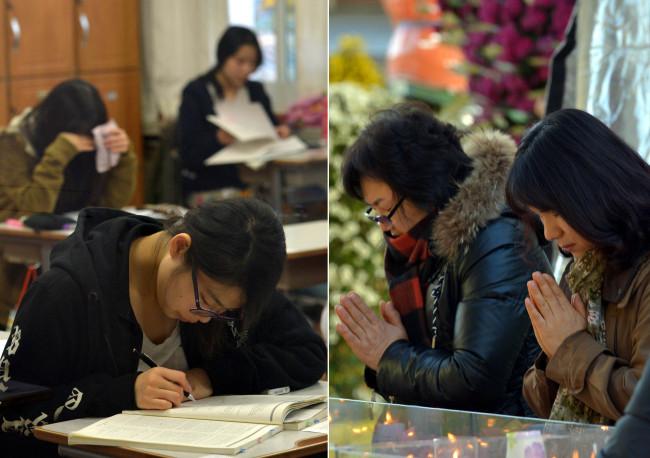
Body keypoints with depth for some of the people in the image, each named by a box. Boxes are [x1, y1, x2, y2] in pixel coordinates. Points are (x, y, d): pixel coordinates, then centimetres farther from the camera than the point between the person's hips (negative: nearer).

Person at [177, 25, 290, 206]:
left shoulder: (255, 91, 17)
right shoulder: (195, 93, 0)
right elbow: (188, 156, -8)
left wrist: (279, 133, -6)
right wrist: (219, 139, -27)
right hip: (209, 189, -5)